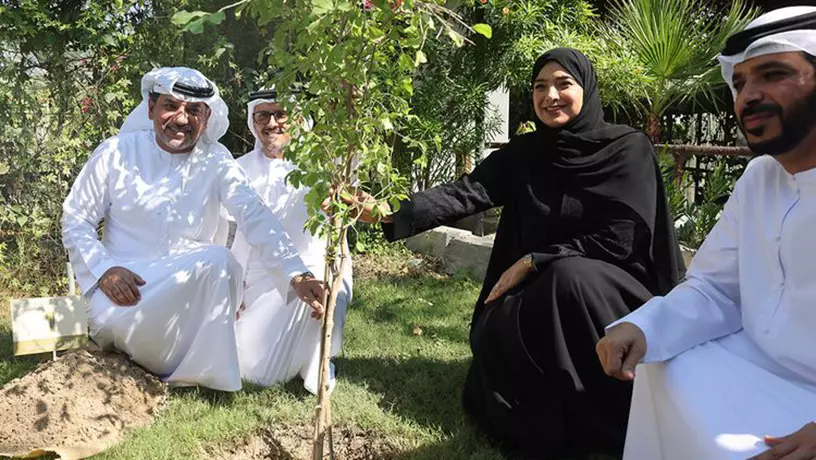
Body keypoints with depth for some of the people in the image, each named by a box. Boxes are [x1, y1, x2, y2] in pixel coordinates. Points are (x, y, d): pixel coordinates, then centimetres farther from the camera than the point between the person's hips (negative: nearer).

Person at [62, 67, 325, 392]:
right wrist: (104, 269, -15)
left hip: (189, 285, 1)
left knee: (220, 261, -31)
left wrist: (298, 274, -29)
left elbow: (255, 217, -14)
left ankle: (197, 371, -15)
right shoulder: (117, 152, -2)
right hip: (123, 282, -1)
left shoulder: (215, 161, -1)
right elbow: (75, 219, 4)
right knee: (110, 321, -33)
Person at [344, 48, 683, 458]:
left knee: (569, 275, -34)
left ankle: (608, 423, -13)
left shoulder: (628, 148, -9)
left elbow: (622, 239, -16)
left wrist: (532, 261, -18)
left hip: (614, 293, -3)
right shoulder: (522, 154, 2)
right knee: (495, 332, -23)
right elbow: (464, 194, -12)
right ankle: (545, 423, 7)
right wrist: (392, 214, -28)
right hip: (544, 295, 4)